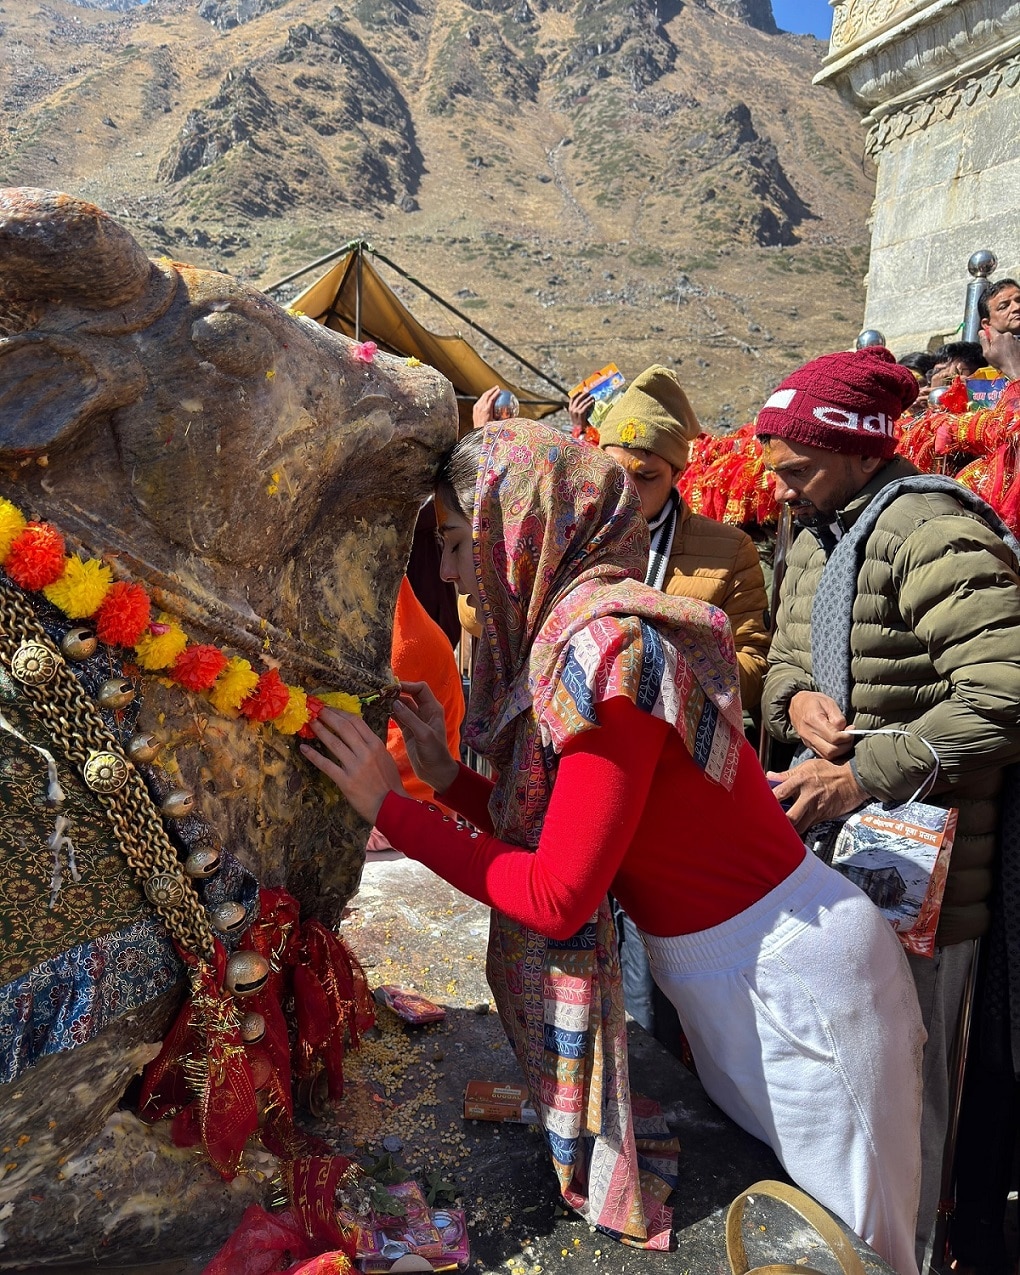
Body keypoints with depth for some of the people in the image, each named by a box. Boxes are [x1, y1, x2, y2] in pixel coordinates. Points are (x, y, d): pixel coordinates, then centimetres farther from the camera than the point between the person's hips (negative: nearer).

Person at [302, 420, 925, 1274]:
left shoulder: (607, 646, -26)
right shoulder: (571, 634, 1)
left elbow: (558, 897, -23)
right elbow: (550, 840, 4)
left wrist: (390, 806, -19)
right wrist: (449, 776, -4)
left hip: (786, 977, -8)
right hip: (717, 975, 8)